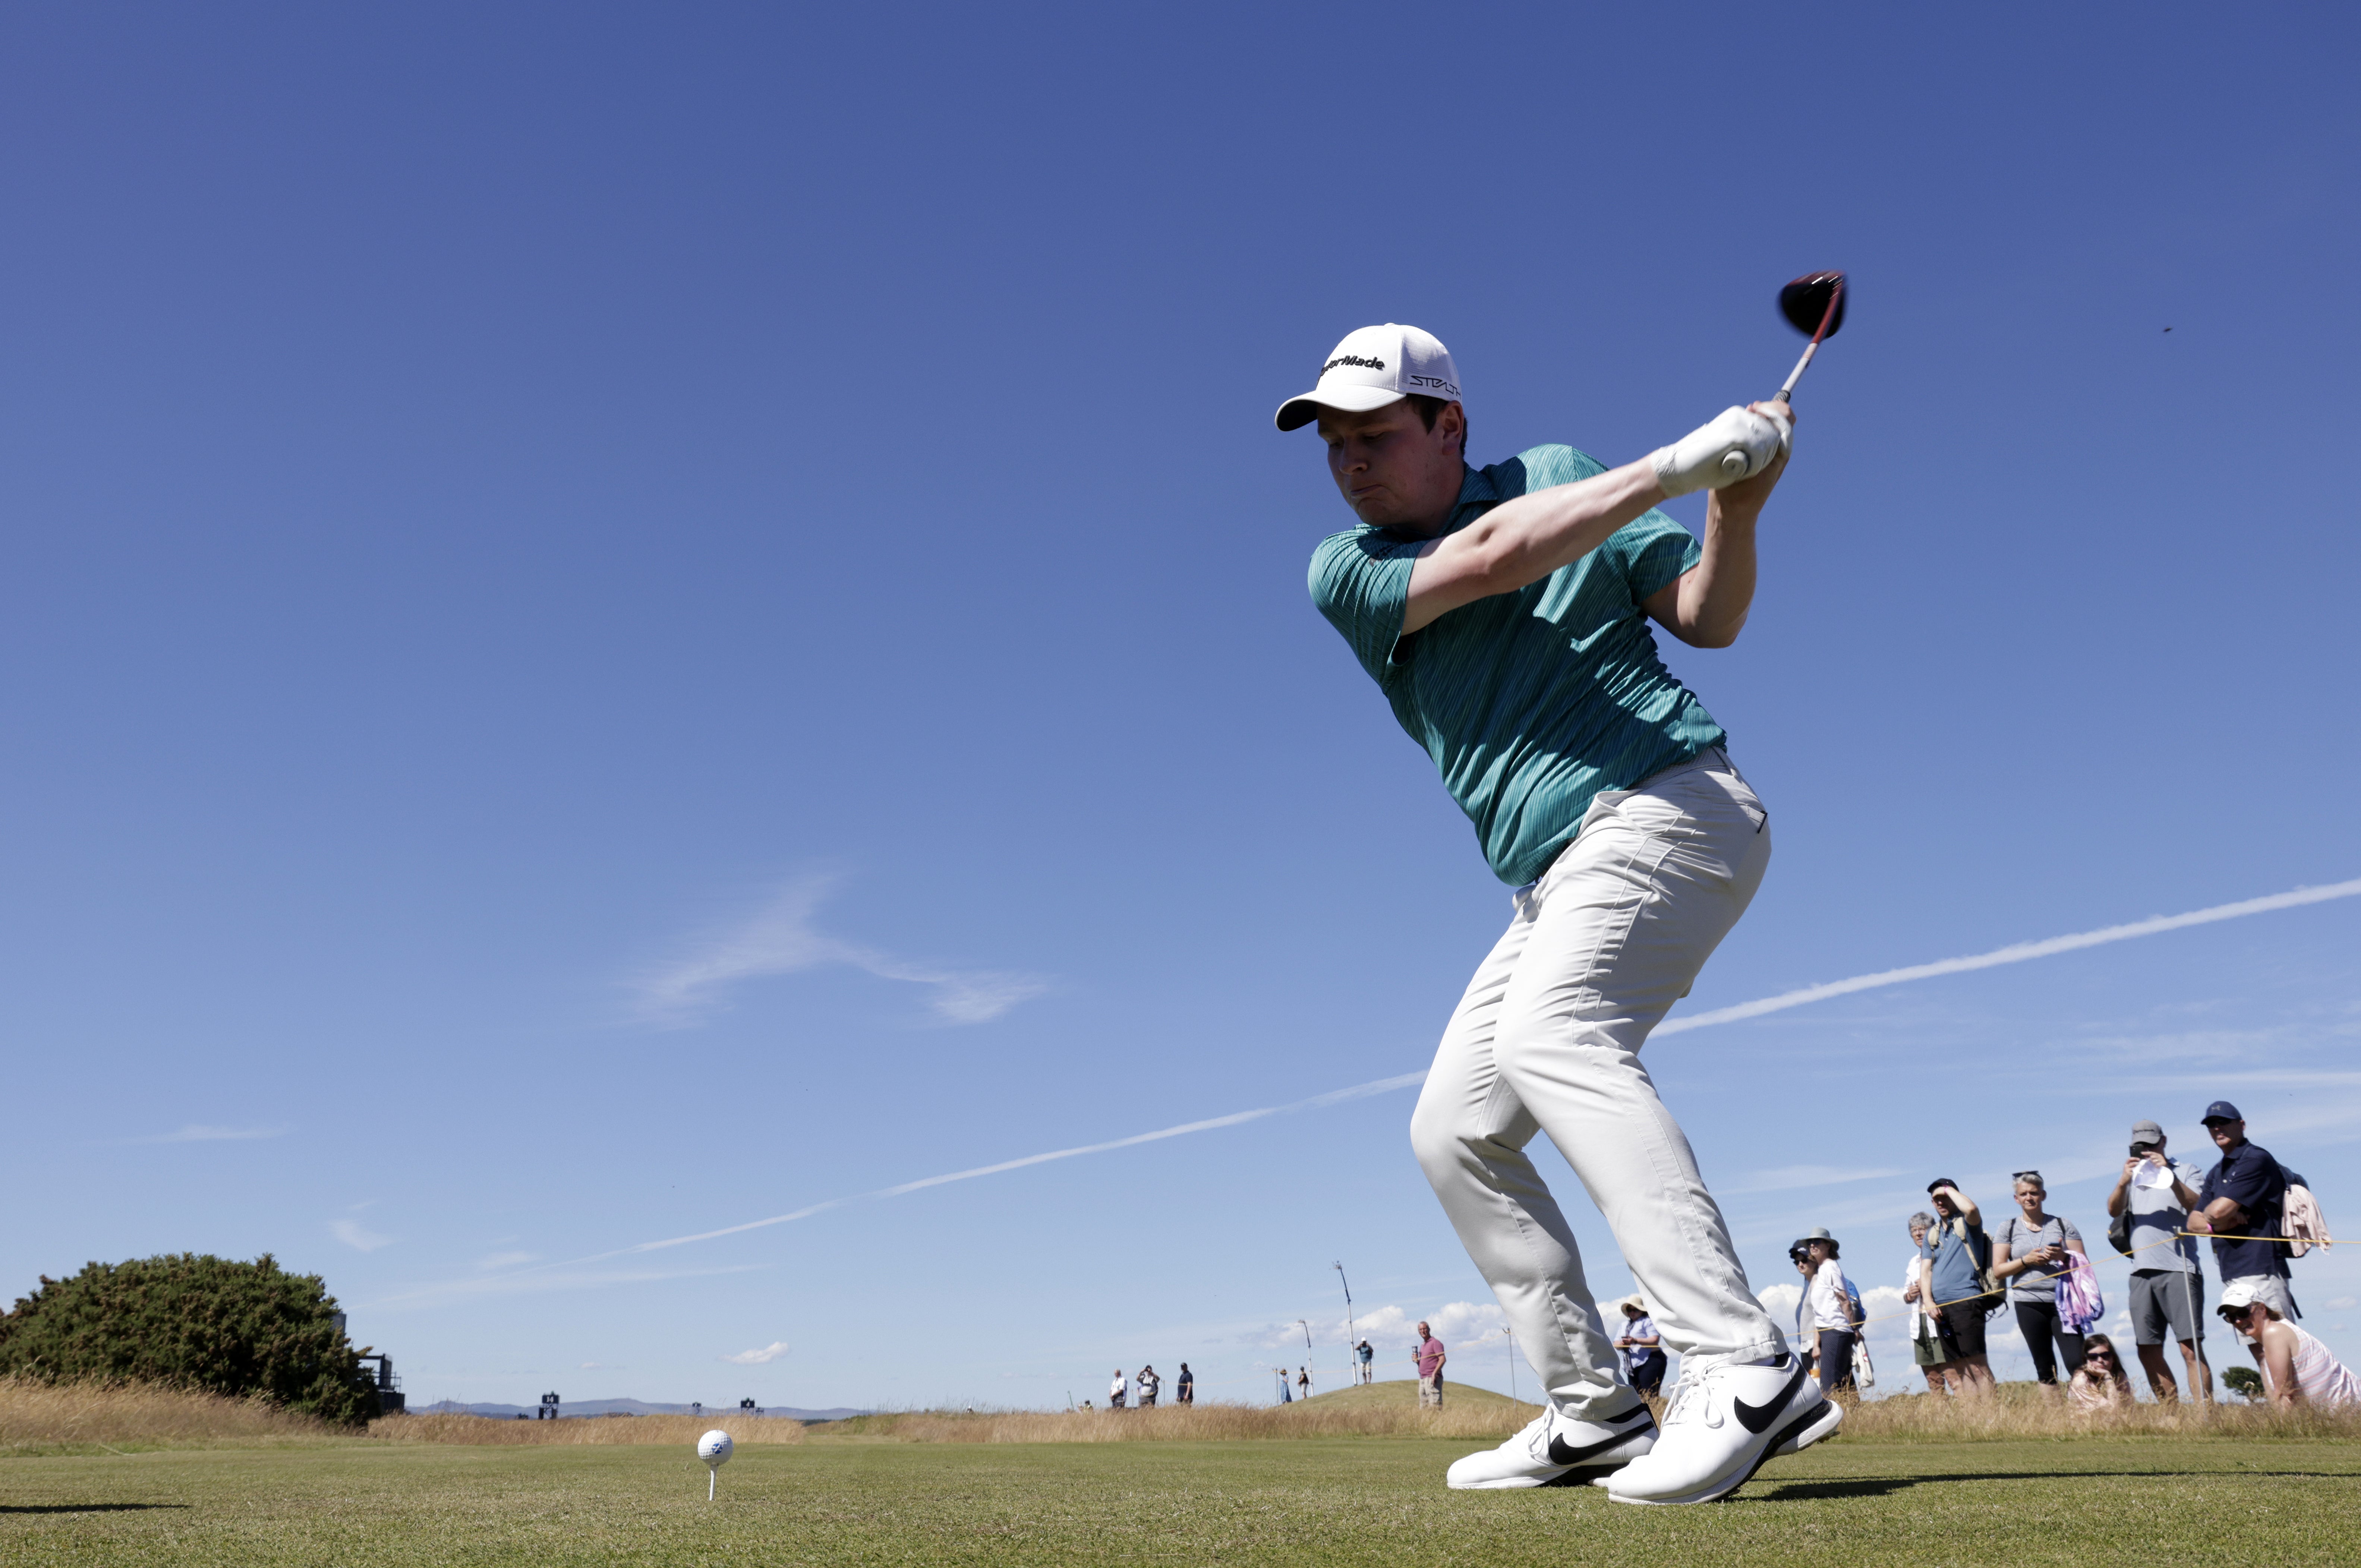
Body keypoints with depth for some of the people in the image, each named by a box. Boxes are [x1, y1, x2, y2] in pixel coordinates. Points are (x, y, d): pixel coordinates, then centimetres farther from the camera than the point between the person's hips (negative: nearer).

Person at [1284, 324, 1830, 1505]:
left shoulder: (1556, 473, 6)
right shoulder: (1340, 569, 7)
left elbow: (1710, 619, 4)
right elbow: (1489, 558, -13)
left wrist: (1737, 501, -12)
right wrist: (1679, 463, -17)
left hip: (1667, 805, -6)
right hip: (1558, 877, 6)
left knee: (1550, 1029, -32)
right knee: (1454, 1131, 5)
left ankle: (1748, 1373, -38)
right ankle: (1594, 1412, 13)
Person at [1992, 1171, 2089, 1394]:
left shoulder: (2063, 1225, 9)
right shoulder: (2008, 1228, 8)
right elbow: (1998, 1271, 4)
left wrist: (2064, 1257, -14)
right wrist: (2026, 1260, -11)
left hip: (2063, 1301, -1)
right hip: (2029, 1304, 1)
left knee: (2077, 1363, -13)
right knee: (2045, 1368, 4)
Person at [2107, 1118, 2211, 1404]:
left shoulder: (2187, 1172, 10)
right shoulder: (2132, 1177, 20)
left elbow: (2198, 1207, -8)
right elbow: (2114, 1211, 3)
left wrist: (2169, 1176, -19)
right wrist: (2124, 1182, -15)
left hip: (2179, 1271, -5)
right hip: (2142, 1273, 5)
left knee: (2190, 1348, -13)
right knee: (2148, 1351, 4)